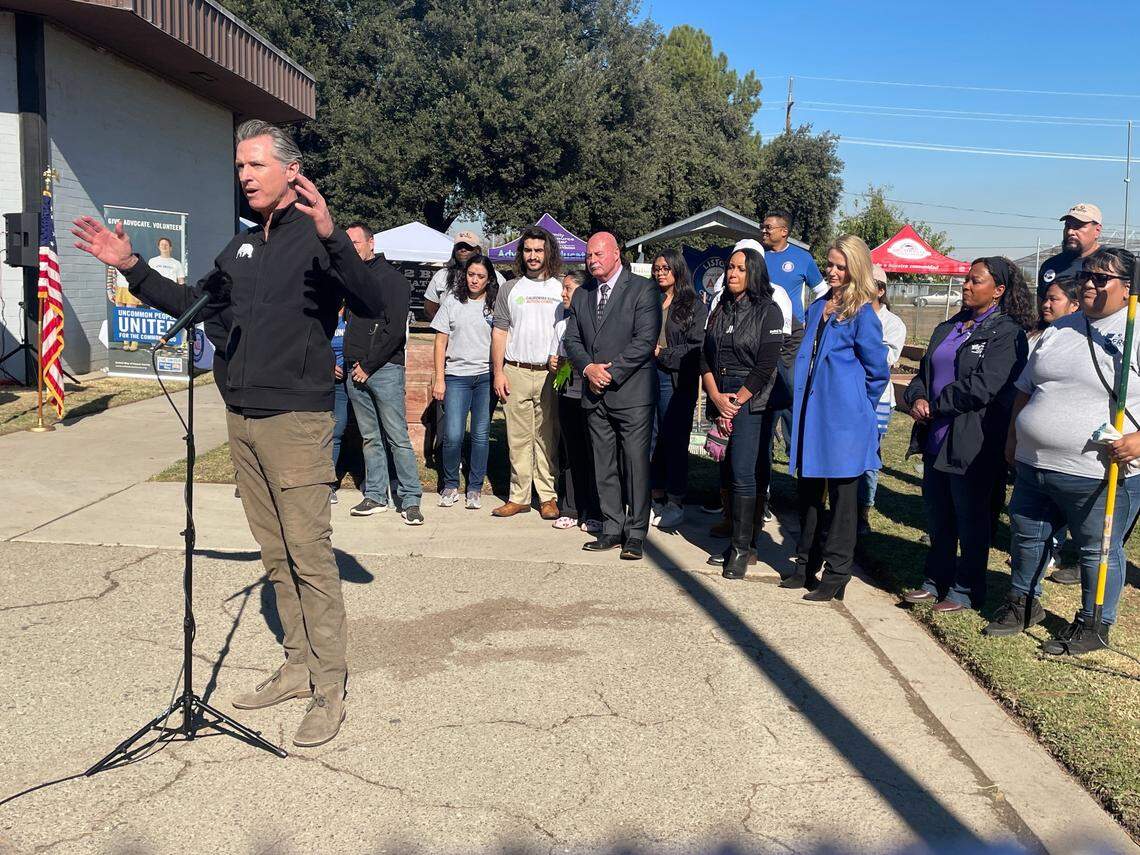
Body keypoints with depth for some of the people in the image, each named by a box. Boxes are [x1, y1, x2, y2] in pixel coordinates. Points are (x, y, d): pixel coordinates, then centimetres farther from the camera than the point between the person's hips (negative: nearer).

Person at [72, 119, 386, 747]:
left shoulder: (317, 238, -6)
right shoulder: (241, 248, 17)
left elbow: (372, 301, -23)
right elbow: (190, 304, 29)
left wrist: (329, 236, -36)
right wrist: (131, 267, 19)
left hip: (296, 418, -8)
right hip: (242, 417, 8)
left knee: (309, 554, -7)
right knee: (274, 554, 12)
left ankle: (329, 688, 2)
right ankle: (299, 665, 23)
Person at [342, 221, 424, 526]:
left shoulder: (391, 278, -4)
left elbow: (396, 329, -12)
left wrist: (369, 366, -11)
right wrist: (352, 363, 9)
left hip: (385, 369, -7)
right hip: (357, 371, 7)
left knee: (397, 437, -6)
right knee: (370, 438, 11)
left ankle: (410, 500, -1)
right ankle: (376, 496, 18)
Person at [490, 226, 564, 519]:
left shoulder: (563, 289, 8)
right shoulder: (510, 289, 12)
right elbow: (499, 332, 10)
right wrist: (498, 372, 2)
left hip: (551, 374, -1)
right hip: (516, 373, 1)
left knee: (548, 438, 2)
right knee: (518, 438, 3)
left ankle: (548, 496, 8)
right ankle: (518, 497, 8)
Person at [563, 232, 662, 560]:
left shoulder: (643, 290, -4)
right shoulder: (581, 295, 15)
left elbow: (645, 341, -12)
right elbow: (571, 339, 12)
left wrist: (610, 373, -14)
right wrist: (588, 368, -7)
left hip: (632, 392, -6)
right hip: (595, 394, 6)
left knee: (635, 464, -3)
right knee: (604, 466, 9)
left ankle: (635, 535, 5)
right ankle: (612, 529, 18)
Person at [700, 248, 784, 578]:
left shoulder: (768, 312, -3)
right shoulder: (721, 310, 14)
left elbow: (765, 367, -10)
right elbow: (705, 357, 9)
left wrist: (734, 404, -10)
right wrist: (717, 398, -6)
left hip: (750, 401, -5)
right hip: (720, 400, 5)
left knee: (742, 474, -10)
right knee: (727, 472, 6)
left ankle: (741, 548, -3)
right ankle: (736, 540, 14)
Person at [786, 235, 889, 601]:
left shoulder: (863, 315, -9)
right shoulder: (818, 307, 13)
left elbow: (878, 372, -5)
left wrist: (858, 405, 1)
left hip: (843, 420, -7)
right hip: (811, 415, 7)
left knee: (842, 496, 3)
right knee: (807, 490, 13)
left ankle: (836, 575, 11)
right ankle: (806, 565, 27)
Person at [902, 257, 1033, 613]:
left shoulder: (1006, 334, -10)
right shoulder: (948, 329, 14)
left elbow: (981, 388, -20)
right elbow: (924, 371, 15)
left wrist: (934, 407, -12)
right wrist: (917, 398, -7)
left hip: (973, 445, -7)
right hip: (937, 440, 7)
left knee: (970, 520, 6)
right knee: (937, 517, 17)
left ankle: (966, 591, 19)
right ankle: (937, 580, 31)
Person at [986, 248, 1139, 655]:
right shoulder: (1059, 330, 12)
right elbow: (1026, 388, 20)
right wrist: (1014, 438, 18)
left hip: (1100, 474, -6)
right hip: (1035, 465, 7)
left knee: (1098, 551, 8)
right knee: (1026, 536, 18)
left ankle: (1094, 625, 26)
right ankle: (1023, 604, 38)